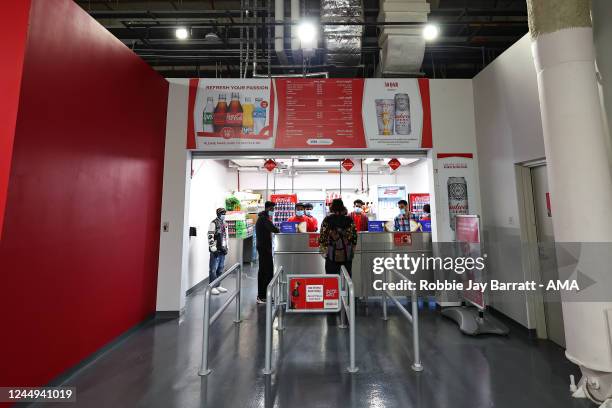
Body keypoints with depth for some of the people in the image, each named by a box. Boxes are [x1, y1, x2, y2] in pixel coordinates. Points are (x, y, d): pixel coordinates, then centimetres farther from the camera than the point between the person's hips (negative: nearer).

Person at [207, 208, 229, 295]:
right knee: (213, 269, -3)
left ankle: (218, 285, 22)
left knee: (220, 269, 13)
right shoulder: (214, 223, -8)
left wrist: (226, 247, 19)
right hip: (216, 250, -8)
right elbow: (210, 236, -14)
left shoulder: (224, 224, 17)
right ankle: (212, 287, 6)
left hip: (222, 250, 8)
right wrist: (213, 247, -18)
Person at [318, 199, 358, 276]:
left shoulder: (327, 220, -7)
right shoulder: (349, 220, -1)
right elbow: (354, 237, 3)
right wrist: (352, 250, 15)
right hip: (347, 256, 2)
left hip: (332, 256, -2)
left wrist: (323, 251, 5)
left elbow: (322, 237, -7)